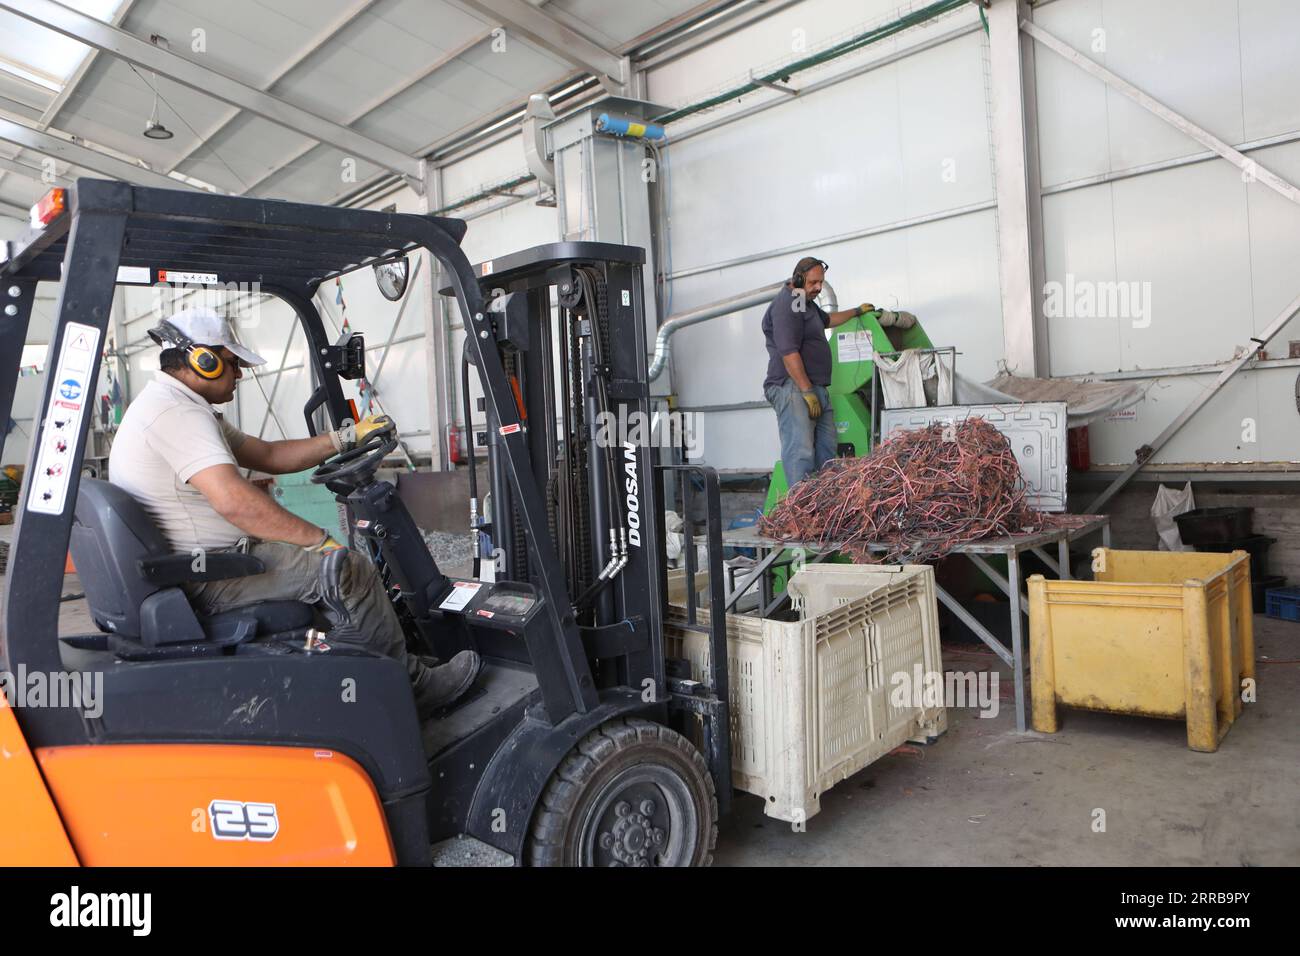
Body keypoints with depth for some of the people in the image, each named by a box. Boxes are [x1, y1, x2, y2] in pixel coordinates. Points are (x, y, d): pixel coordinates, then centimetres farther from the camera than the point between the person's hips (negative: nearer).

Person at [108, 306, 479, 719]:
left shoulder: (175, 406, 17)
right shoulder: (176, 411, -19)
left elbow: (269, 456, 17)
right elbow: (234, 501, -31)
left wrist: (348, 437, 12)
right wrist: (320, 540, -23)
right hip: (205, 579, -12)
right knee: (349, 568, -15)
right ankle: (412, 688, -1)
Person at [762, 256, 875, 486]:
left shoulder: (806, 303, 25)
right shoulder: (786, 305, -10)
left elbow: (828, 319, 49)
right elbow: (789, 353, -19)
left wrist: (857, 311, 55)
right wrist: (807, 391, -20)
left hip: (816, 389, 11)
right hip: (792, 388, -11)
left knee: (826, 449, 6)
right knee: (801, 452, -19)